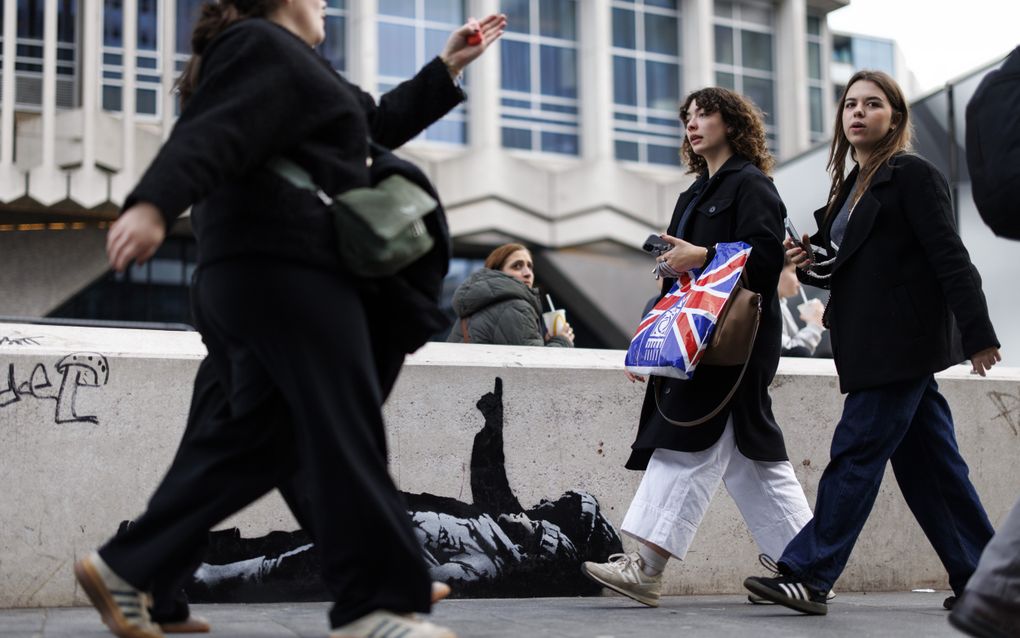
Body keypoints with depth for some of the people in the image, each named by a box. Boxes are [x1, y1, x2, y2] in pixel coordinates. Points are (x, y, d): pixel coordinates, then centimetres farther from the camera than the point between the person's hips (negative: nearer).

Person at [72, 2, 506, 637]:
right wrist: (153, 204, -35)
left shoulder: (291, 61, 29)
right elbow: (210, 134, -20)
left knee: (258, 435, 8)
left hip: (272, 270, 11)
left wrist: (447, 67, 37)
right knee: (345, 434, -9)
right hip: (284, 267, -11)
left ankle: (123, 568, 11)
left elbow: (378, 124, 36)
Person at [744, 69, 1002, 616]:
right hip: (874, 347, 9)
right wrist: (809, 263, 1)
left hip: (901, 342, -9)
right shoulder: (852, 186, 19)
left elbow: (949, 258, -12)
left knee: (856, 453, -8)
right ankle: (979, 576, 16)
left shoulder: (913, 175, -6)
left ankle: (808, 575, -6)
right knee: (927, 463, 9)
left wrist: (978, 335, -16)